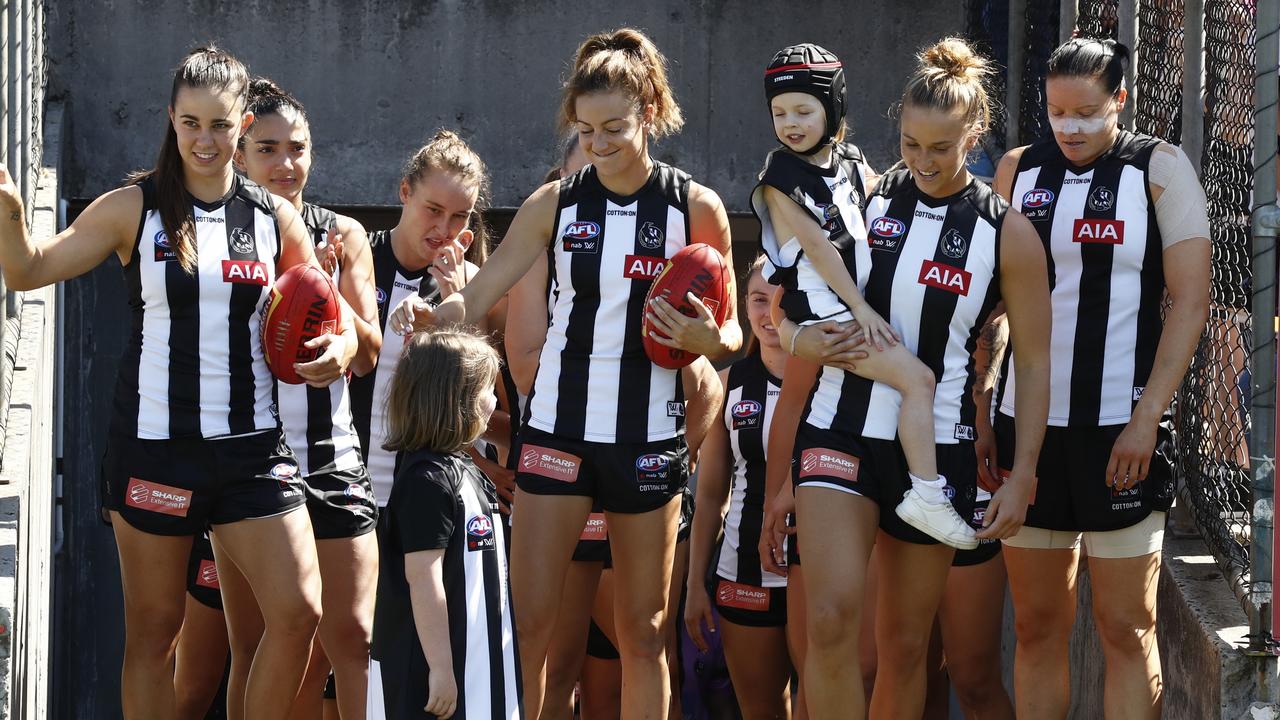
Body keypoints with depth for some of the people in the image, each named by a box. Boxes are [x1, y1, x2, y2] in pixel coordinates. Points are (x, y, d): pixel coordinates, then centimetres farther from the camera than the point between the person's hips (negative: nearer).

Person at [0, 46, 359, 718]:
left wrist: (340, 346, -8)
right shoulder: (134, 209, -1)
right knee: (153, 628, 4)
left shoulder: (274, 218, 6)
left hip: (251, 443, 2)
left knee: (299, 614, -7)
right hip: (155, 442, -2)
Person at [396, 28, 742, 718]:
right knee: (528, 622, -4)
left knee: (643, 632, 7)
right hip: (559, 428, 0)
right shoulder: (554, 204, 1)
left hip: (650, 439, 0)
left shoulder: (696, 208, -2)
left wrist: (708, 339, -18)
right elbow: (475, 298, -1)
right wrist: (431, 315, -22)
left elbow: (731, 333, 5)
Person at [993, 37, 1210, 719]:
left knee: (1126, 628, -2)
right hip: (1025, 423, 4)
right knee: (1037, 623, 7)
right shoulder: (1020, 170, 9)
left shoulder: (1160, 169, -1)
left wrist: (1146, 421, -11)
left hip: (1119, 427, -4)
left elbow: (1190, 303, -4)